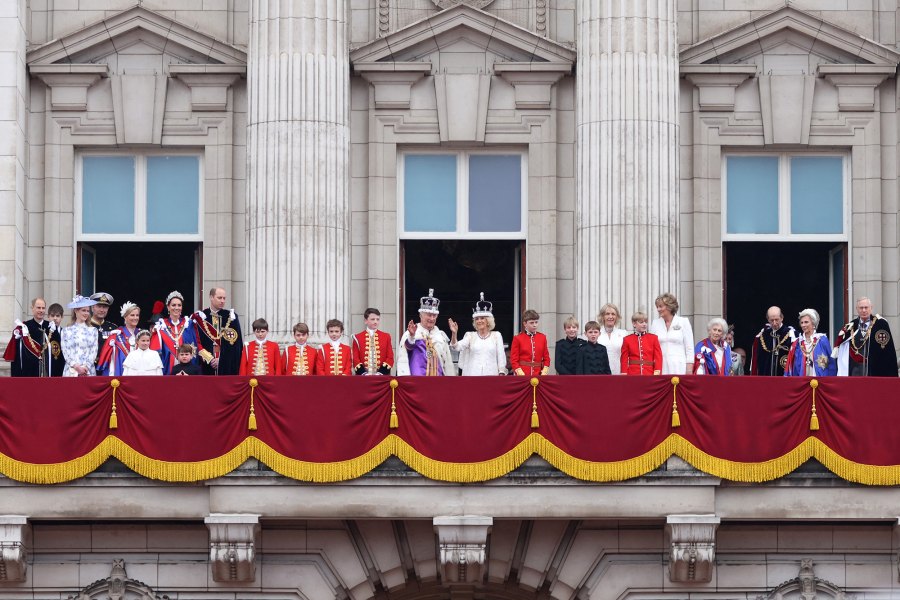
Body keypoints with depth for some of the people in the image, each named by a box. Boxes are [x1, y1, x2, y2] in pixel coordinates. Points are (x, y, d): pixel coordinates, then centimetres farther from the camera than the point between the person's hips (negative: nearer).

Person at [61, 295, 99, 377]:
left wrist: (86, 367, -8)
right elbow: (65, 352, 2)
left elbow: (94, 351, 6)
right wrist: (76, 366, -10)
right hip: (71, 372, -1)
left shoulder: (93, 330, 12)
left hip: (88, 372, 1)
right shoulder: (67, 331, 8)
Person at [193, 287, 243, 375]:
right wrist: (209, 359, -8)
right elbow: (197, 342, 3)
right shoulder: (200, 317, 5)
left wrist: (221, 359, -7)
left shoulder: (231, 317, 5)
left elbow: (235, 342, 2)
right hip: (206, 366, 0)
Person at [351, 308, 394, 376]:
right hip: (363, 377, -1)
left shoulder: (386, 336, 10)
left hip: (382, 376, 1)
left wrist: (381, 372, -10)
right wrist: (363, 373, -13)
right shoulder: (357, 338, 7)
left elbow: (390, 357, 6)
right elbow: (355, 358, 2)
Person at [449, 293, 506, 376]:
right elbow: (457, 347, -6)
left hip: (491, 375, -1)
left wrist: (501, 374, -1)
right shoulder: (470, 335, 10)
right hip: (473, 375, 1)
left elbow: (501, 357, 7)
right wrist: (454, 333, -23)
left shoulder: (496, 335, 9)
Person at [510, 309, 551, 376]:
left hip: (538, 375, 2)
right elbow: (514, 361, -1)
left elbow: (546, 358, 11)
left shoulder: (542, 338, 9)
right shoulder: (518, 339, 0)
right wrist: (521, 374, -13)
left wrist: (544, 373, -4)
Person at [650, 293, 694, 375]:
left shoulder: (684, 322, 4)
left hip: (679, 368, -2)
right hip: (661, 368, 2)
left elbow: (689, 348, 3)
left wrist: (689, 371, -4)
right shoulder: (655, 323, 12)